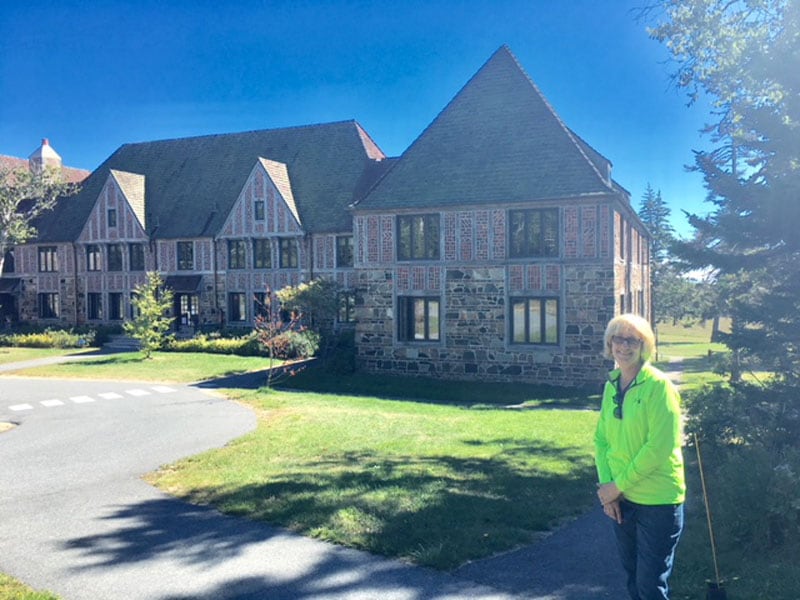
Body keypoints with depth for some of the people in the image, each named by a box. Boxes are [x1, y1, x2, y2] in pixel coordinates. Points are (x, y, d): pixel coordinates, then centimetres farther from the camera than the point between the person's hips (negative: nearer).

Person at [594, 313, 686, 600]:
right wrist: (606, 486, -3)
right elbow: (601, 439, 8)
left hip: (657, 501, -6)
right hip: (619, 499, 6)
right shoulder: (611, 385, 5)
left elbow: (660, 447, -20)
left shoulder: (659, 386, -15)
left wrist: (619, 485, -15)